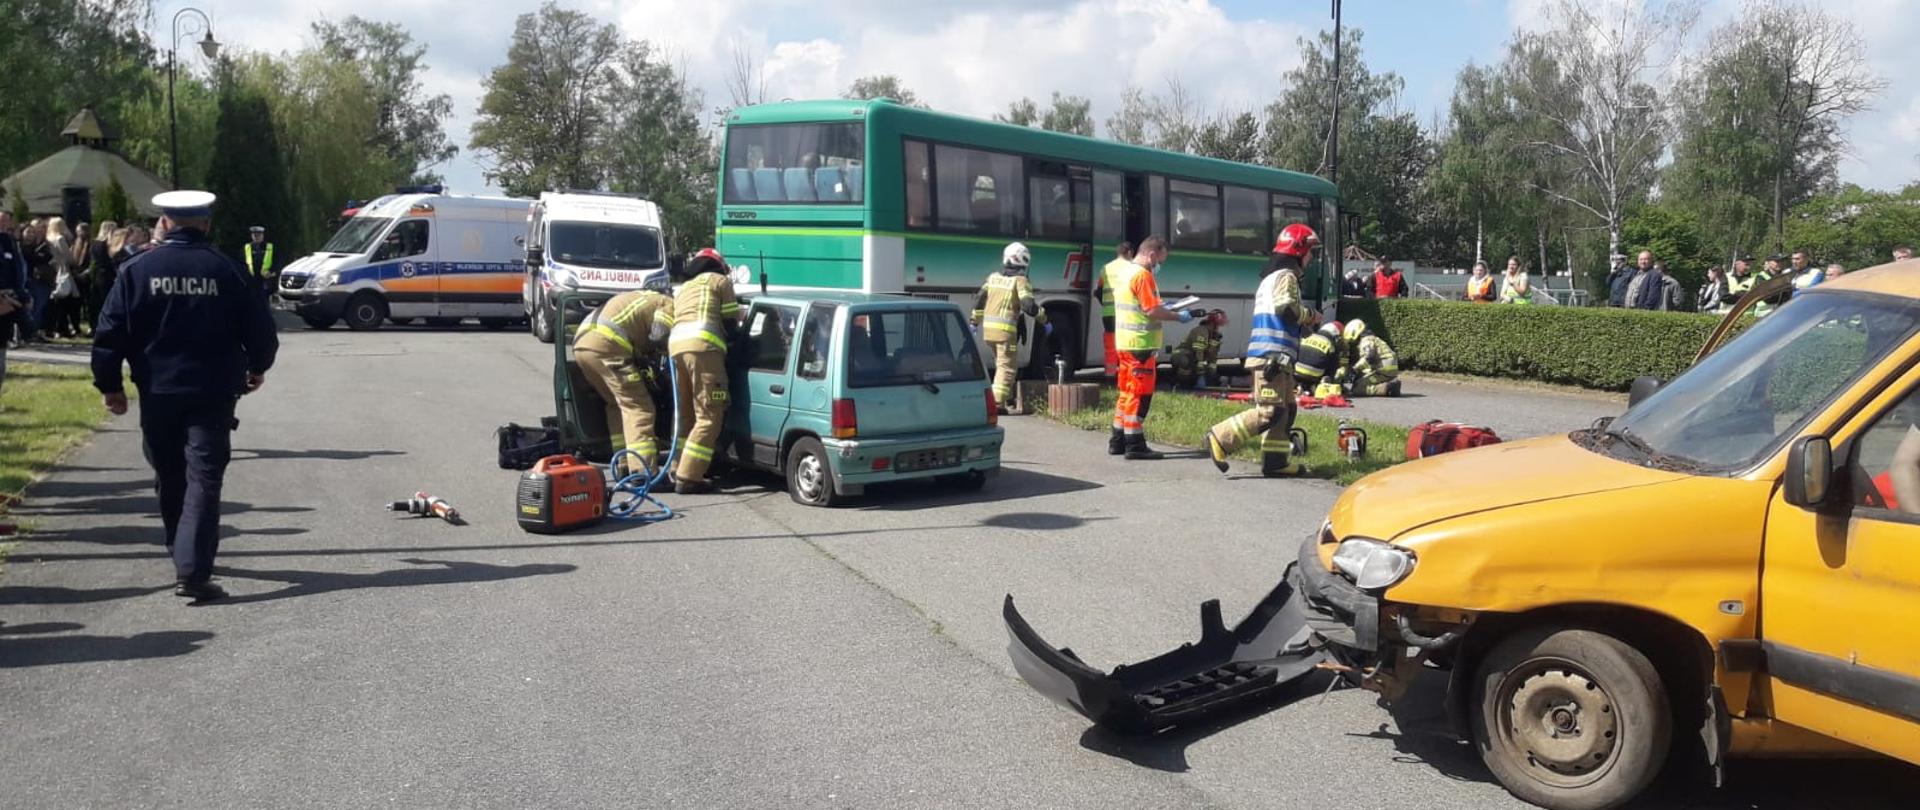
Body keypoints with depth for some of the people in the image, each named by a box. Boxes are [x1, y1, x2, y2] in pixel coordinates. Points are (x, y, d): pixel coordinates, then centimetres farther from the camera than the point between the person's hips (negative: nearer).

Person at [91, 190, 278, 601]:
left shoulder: (138, 269, -1)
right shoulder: (225, 270, -4)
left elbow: (110, 332, -2)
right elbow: (259, 326, -1)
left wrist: (109, 384, 7)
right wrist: (257, 367, 18)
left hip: (157, 394, 2)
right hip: (212, 394, -2)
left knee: (170, 478, 19)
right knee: (203, 482, -3)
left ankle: (183, 553, 35)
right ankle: (192, 572, -14)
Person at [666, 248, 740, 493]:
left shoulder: (682, 289, 37)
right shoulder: (719, 281, 17)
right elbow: (731, 322, 12)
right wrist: (730, 337, 33)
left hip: (675, 344, 7)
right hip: (703, 345, -7)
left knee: (685, 413, 18)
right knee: (709, 416, -8)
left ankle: (679, 471, 19)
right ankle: (688, 477, -13)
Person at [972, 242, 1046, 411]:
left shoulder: (993, 277, 14)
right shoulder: (1020, 281, -6)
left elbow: (979, 299, 15)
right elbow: (1029, 306, -14)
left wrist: (974, 322, 22)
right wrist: (1045, 322, -4)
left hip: (988, 327, 7)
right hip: (1005, 329, -7)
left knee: (1000, 362, 22)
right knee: (1007, 365, -2)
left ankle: (1007, 395, 29)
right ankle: (998, 401, -11)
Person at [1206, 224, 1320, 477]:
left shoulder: (1272, 276, 25)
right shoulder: (1286, 276, -7)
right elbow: (1288, 309, -21)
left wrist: (1303, 323, 15)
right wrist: (1311, 315, -4)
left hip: (1276, 357, 11)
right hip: (1272, 356, -11)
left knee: (1286, 409, 12)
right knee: (1269, 412, -12)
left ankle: (1275, 460, 12)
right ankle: (1221, 438, -9)